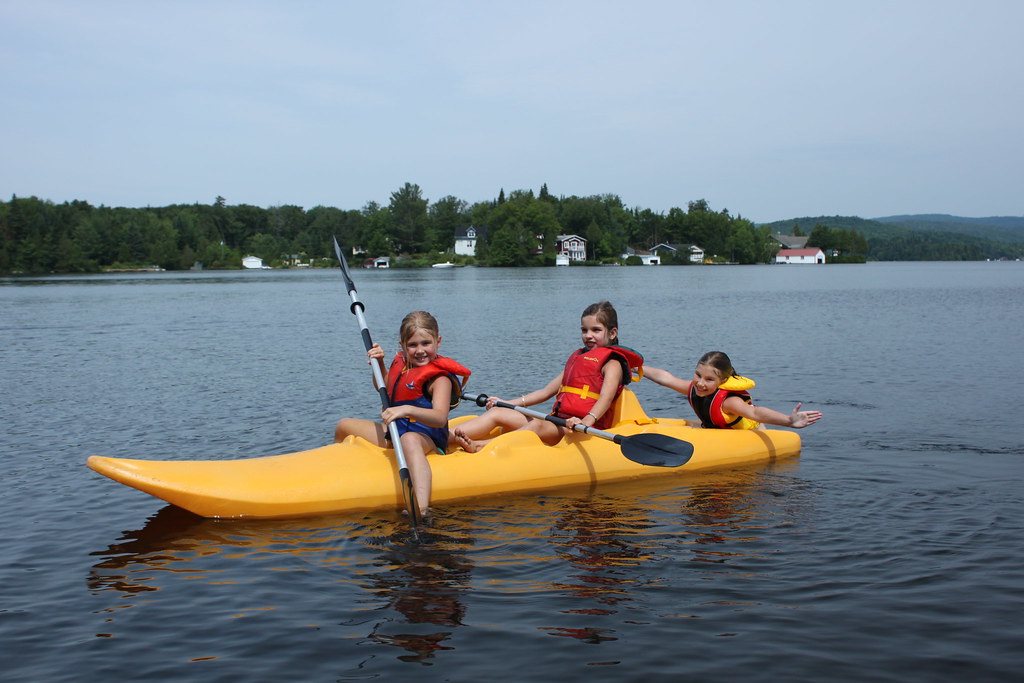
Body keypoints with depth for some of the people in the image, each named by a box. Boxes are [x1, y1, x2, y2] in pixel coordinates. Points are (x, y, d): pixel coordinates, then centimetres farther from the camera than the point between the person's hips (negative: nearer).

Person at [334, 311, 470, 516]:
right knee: (344, 426, 15)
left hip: (426, 438, -9)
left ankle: (422, 508, -64)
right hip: (394, 431, 9)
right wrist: (379, 364, 8)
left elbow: (440, 418, -34)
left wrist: (407, 410, -49)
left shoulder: (440, 377, -17)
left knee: (409, 440, -46)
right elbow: (384, 389, 27)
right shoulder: (401, 363, 6)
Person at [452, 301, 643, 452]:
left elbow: (606, 398, -18)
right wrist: (506, 403, 20)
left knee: (538, 425, -36)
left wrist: (587, 421, -38)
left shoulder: (612, 363, 1)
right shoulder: (577, 357, 26)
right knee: (497, 413, -5)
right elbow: (547, 391, 26)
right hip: (559, 422, 8)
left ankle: (479, 447, -57)